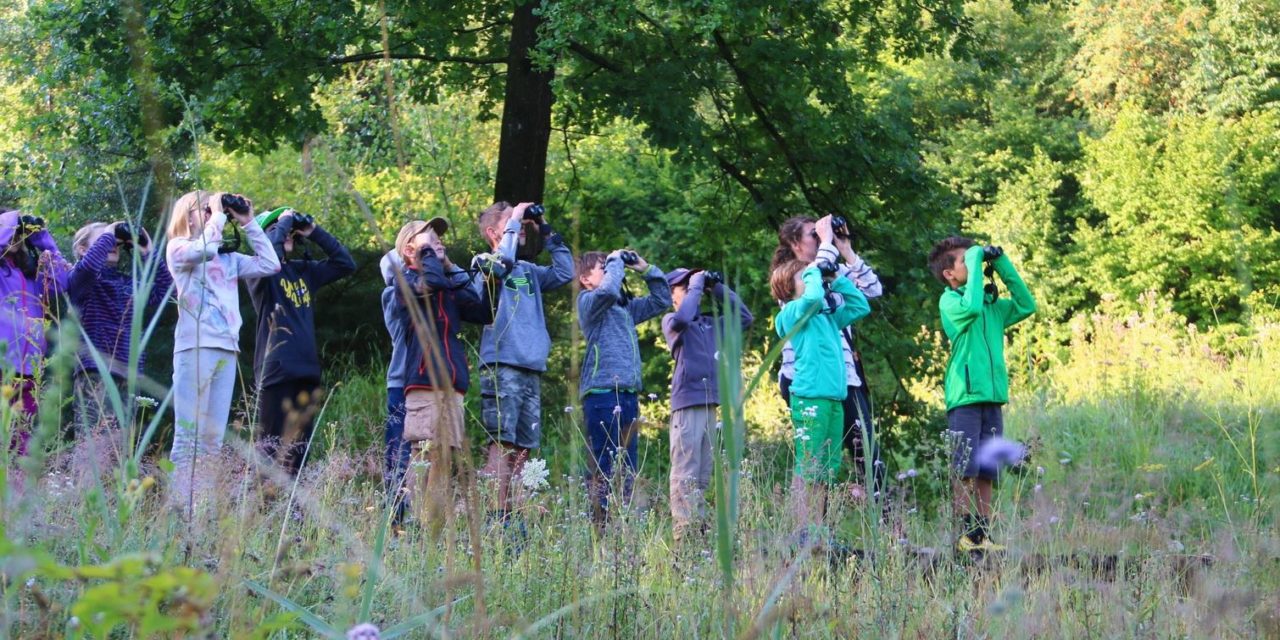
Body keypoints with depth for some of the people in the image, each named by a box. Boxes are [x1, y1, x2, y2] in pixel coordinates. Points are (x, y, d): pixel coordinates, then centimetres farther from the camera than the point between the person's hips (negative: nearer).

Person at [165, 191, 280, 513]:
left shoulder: (229, 256, 19)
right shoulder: (178, 248, 4)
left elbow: (270, 265, 14)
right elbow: (202, 250, -18)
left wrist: (248, 223, 14)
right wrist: (218, 215, -4)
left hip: (227, 350, 6)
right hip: (195, 346, -6)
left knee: (213, 438, 4)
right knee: (188, 434, -9)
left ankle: (204, 509, 5)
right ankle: (180, 508, -11)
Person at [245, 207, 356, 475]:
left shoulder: (303, 271, 18)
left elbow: (345, 264, 20)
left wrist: (314, 232, 12)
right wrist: (283, 222, -9)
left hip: (307, 371, 7)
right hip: (277, 371, -7)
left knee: (299, 450, 7)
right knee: (273, 449, -10)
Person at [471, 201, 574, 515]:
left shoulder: (528, 270, 21)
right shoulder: (483, 263, 1)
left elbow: (565, 272, 15)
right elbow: (503, 262, -20)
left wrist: (546, 231, 14)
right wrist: (514, 221, -9)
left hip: (531, 370, 7)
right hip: (501, 367, -7)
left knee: (522, 448, 5)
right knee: (502, 443, -14)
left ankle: (509, 514, 7)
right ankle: (495, 515, -17)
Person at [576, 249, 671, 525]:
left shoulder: (626, 306, 22)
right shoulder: (588, 301, 0)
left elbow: (662, 300, 30)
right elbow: (608, 291, -22)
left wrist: (646, 269, 20)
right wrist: (615, 260, -6)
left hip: (628, 393, 8)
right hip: (602, 391, -8)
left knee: (627, 469, 7)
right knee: (606, 468, -12)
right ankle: (602, 526, -13)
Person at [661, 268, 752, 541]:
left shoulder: (711, 324, 19)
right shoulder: (671, 321, 2)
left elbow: (744, 318, 21)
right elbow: (681, 319, -20)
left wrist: (718, 288, 13)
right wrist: (696, 286, -8)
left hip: (710, 404, 7)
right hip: (687, 404, -7)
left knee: (703, 476, 7)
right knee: (685, 475, -11)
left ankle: (700, 530, 9)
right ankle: (684, 535, -14)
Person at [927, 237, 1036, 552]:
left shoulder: (991, 303, 17)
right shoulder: (949, 300, -3)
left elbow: (1026, 305, 16)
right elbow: (971, 307, -23)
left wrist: (1002, 265, 11)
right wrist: (975, 261, -13)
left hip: (992, 397, 6)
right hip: (964, 397, -6)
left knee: (986, 474, 5)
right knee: (965, 470, -8)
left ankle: (983, 536, 6)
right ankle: (966, 535, -8)